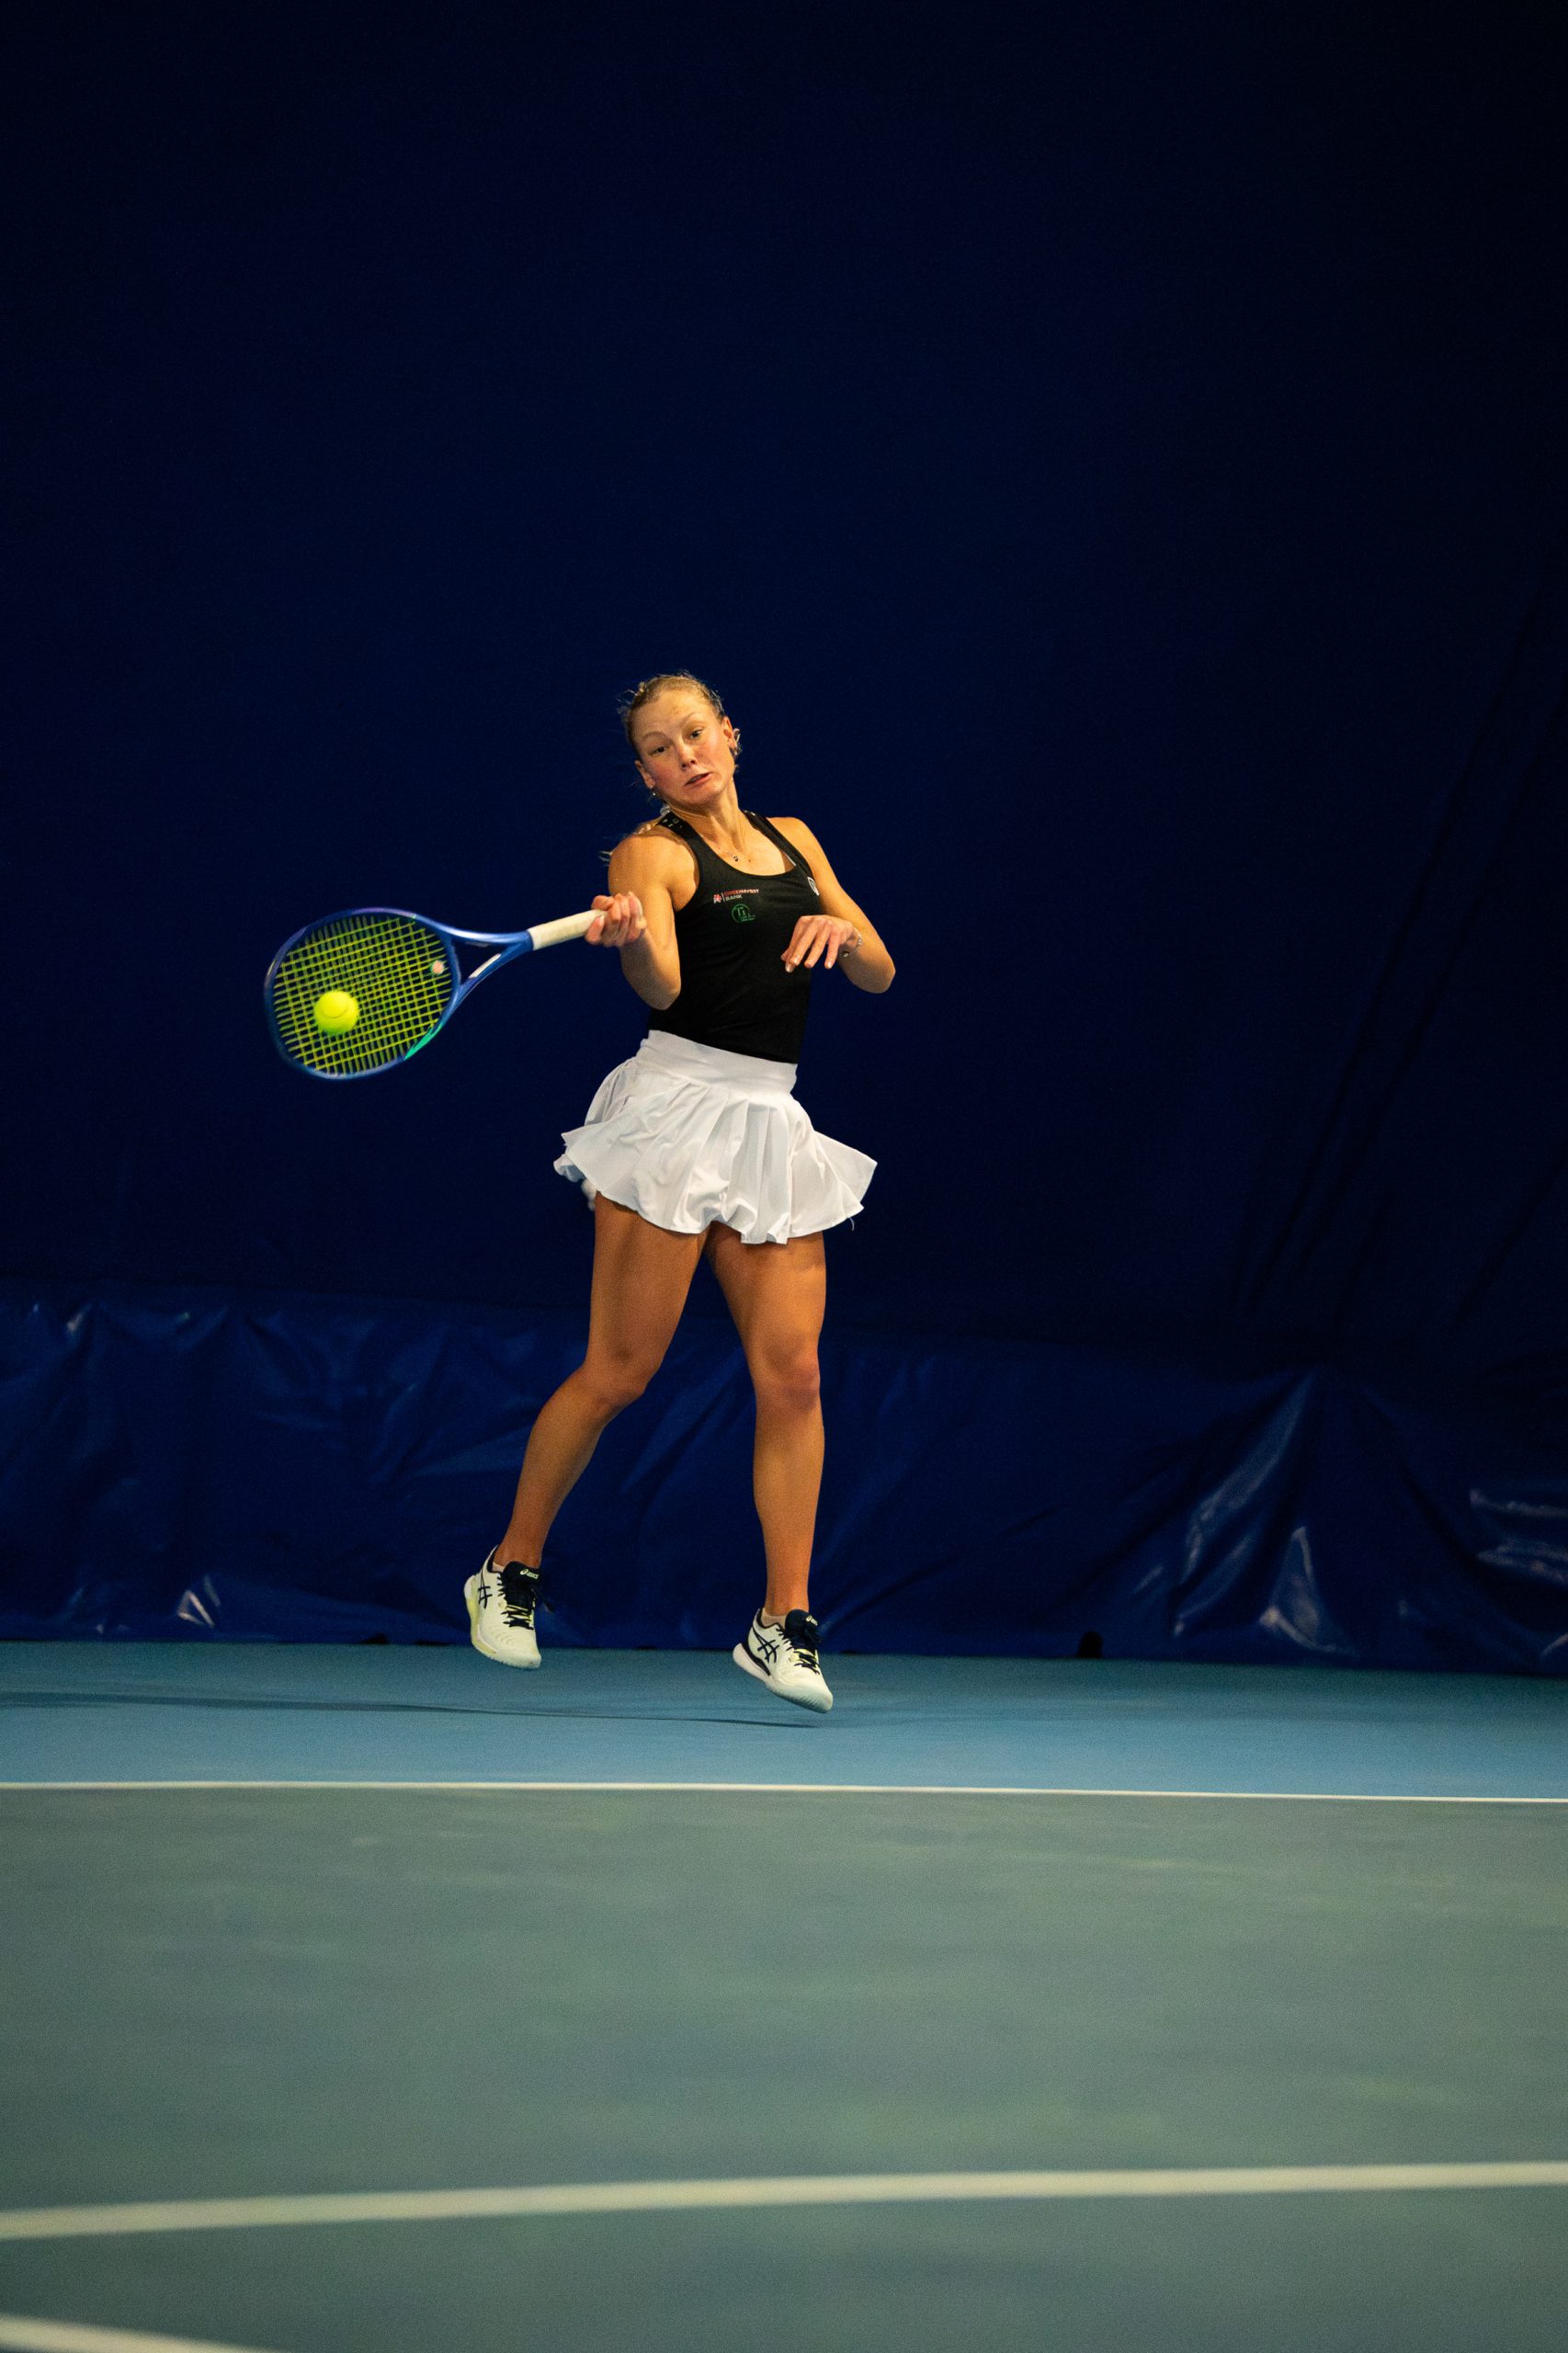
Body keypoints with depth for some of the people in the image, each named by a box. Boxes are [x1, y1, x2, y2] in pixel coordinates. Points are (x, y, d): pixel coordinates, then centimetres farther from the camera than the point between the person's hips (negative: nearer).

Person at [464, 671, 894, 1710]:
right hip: (679, 1106, -5)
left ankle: (785, 1622, -1)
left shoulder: (793, 838, 17)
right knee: (619, 1372, -5)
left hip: (768, 1121, 5)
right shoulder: (653, 852, -2)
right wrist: (632, 937, -42)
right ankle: (509, 1576, 13)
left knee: (793, 1372, -4)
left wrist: (843, 929, -6)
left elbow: (882, 976, 16)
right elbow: (661, 986, -20)